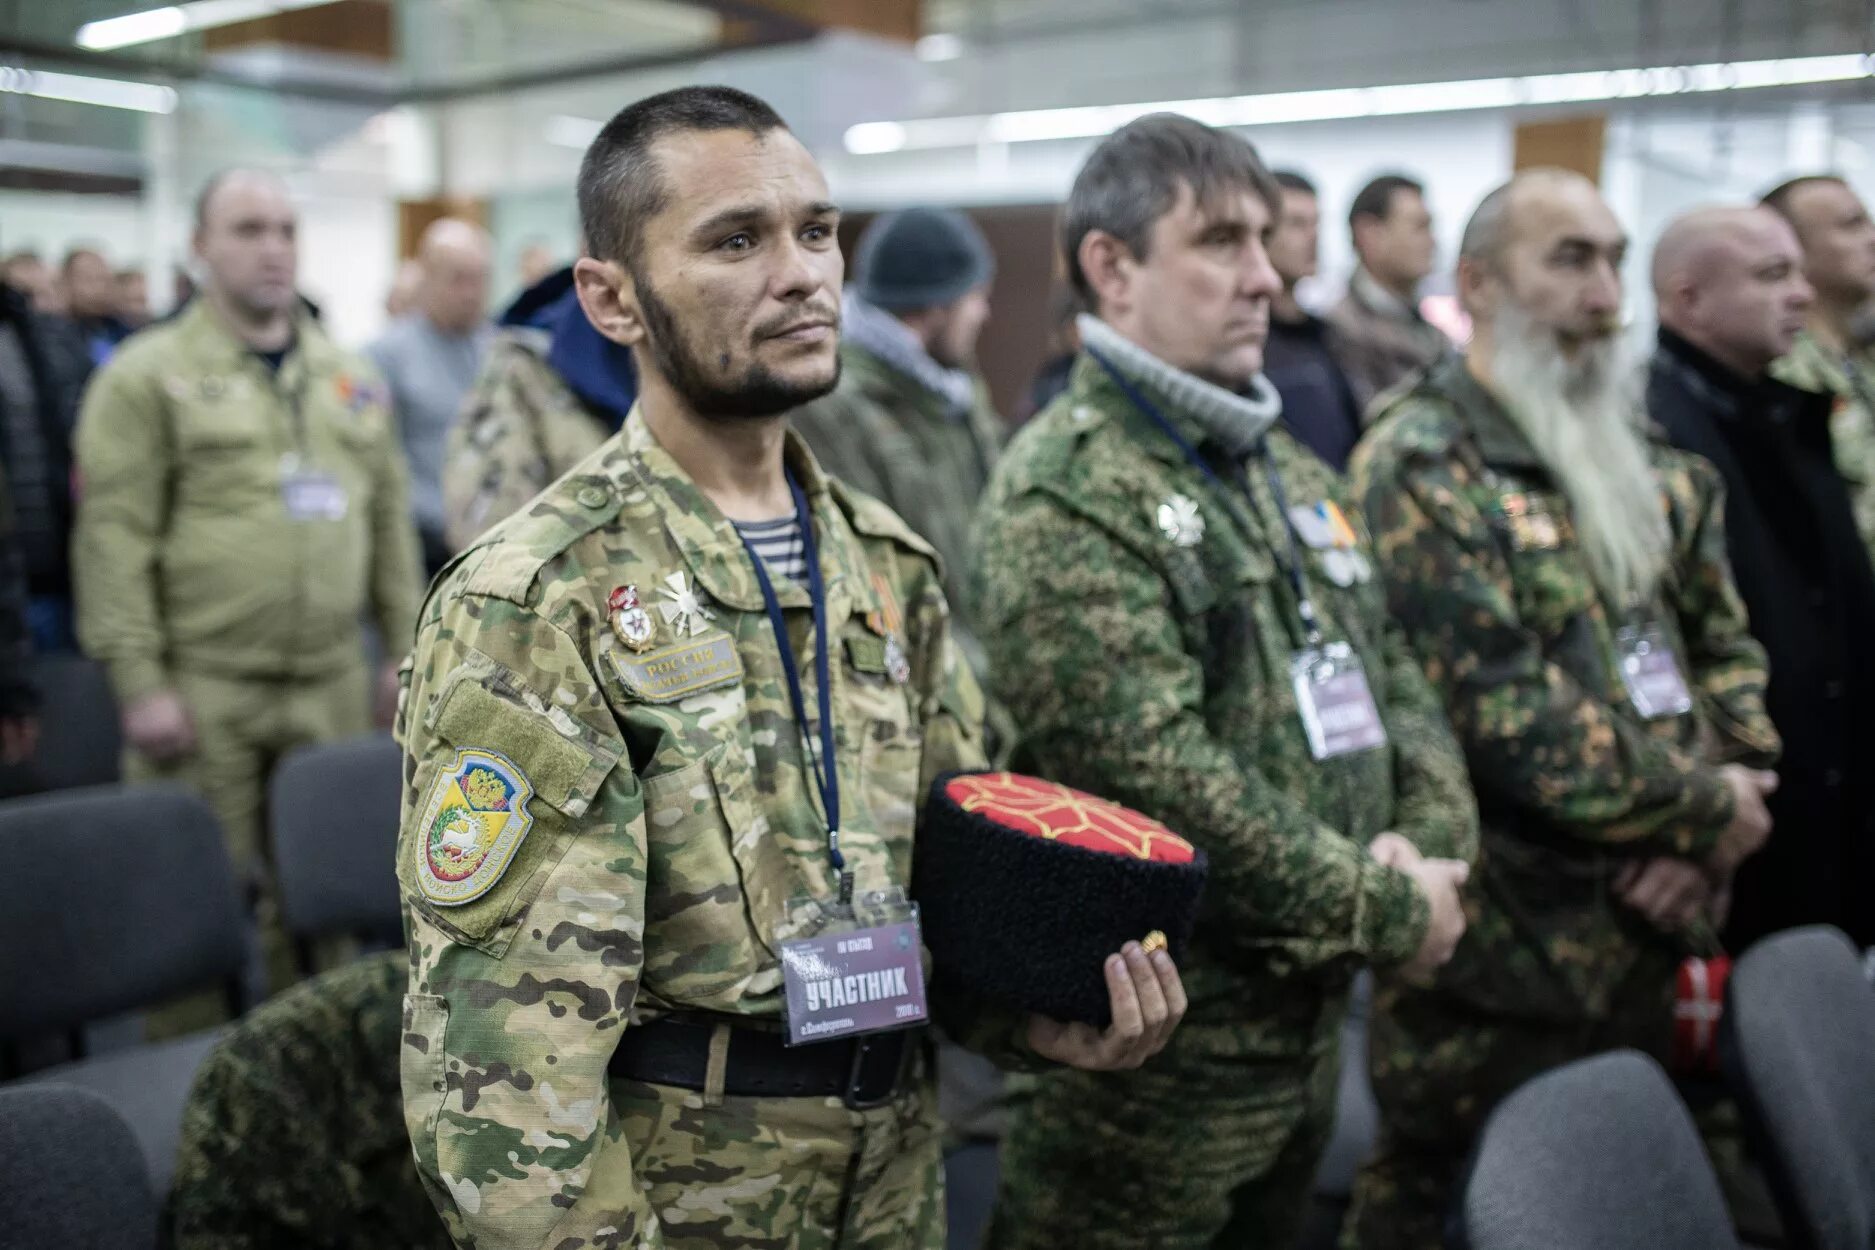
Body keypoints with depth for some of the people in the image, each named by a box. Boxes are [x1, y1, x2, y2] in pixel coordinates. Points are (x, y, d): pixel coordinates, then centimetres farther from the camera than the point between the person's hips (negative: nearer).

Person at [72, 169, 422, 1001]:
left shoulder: (351, 379, 14)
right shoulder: (149, 376, -1)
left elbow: (390, 520, 16)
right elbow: (114, 537, -7)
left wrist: (405, 649, 11)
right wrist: (139, 681, -13)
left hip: (334, 687, 5)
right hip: (202, 690, -4)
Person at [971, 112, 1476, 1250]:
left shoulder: (1290, 470, 11)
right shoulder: (1067, 495, -17)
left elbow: (1399, 683, 14)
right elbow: (1158, 781, -25)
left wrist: (1432, 850, -5)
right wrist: (1389, 911, -16)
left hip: (1313, 1013, 8)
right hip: (1158, 1030, -8)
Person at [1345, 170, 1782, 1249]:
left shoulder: (1648, 465, 11)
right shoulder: (1421, 469, -15)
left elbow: (1727, 650, 12)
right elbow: (1496, 706, -22)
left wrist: (1702, 837, -5)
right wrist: (1704, 808, -13)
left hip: (1652, 929, 8)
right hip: (1495, 954, -7)